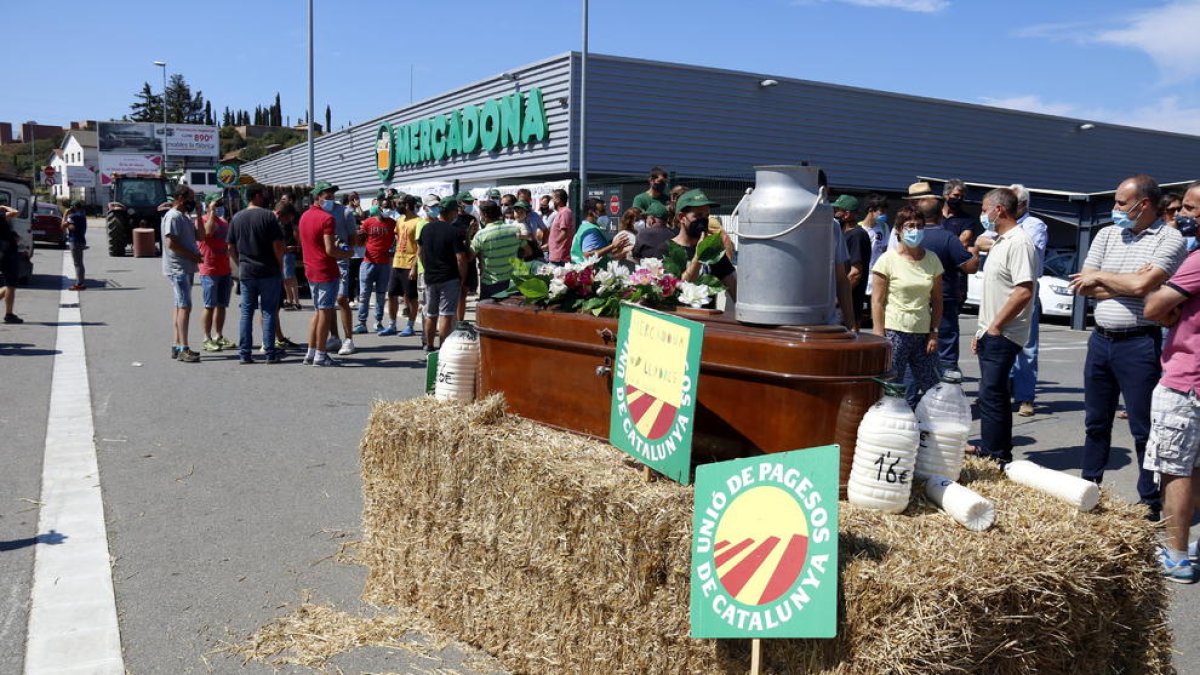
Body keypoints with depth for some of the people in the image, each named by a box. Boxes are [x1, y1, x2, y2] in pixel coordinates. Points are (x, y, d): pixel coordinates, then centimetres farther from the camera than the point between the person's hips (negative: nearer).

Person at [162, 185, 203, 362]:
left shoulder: (183, 216, 17)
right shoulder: (173, 216, -13)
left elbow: (197, 235, 20)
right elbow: (171, 243, -21)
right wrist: (193, 256, -17)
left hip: (186, 268, 10)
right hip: (178, 268, -10)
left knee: (180, 306, 12)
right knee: (185, 306, -14)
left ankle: (177, 346, 17)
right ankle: (183, 349, -16)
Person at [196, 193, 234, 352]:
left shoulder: (224, 222, 18)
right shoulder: (202, 220, -5)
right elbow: (206, 233, -28)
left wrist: (231, 272, 21)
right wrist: (212, 213, -20)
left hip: (225, 270, 7)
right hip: (209, 271, -7)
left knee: (222, 305, 10)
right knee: (209, 306, -4)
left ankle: (219, 336, 17)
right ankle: (207, 339, 1)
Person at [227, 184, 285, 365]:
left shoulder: (237, 218, 8)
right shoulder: (268, 216, -8)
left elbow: (231, 248, 10)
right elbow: (278, 246, -12)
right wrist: (280, 266, -1)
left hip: (246, 273, 4)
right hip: (269, 272, -4)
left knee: (246, 312, 8)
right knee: (269, 312, 1)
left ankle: (244, 354, 8)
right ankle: (270, 353, 3)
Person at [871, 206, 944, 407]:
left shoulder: (932, 260, 8)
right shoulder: (888, 260, -4)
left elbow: (937, 301, 11)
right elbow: (877, 301, -6)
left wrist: (934, 333, 3)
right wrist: (879, 337, -11)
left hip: (923, 334, 4)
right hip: (895, 332, -4)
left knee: (931, 390, 5)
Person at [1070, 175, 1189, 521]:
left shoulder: (1169, 239, -7)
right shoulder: (1107, 235, 10)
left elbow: (1141, 286, -20)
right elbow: (1083, 287, 3)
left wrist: (1100, 277, -5)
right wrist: (1127, 282, -9)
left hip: (1139, 344, -6)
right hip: (1101, 339, 6)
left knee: (1144, 427, 2)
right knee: (1095, 422, 15)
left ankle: (1151, 503, 13)